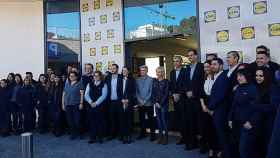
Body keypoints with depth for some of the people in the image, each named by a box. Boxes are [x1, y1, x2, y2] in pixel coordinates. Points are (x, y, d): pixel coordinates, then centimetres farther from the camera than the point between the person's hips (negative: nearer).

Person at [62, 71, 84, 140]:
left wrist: (81, 103, -12)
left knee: (77, 120, -4)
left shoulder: (79, 83, 2)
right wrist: (63, 104, 11)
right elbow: (63, 94, 16)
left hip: (76, 104, -5)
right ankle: (73, 133, 18)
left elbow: (82, 94, -5)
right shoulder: (67, 84, 16)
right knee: (70, 120, 6)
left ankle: (77, 133, 14)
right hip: (67, 105, 5)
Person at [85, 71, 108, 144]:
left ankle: (100, 137, 14)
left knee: (100, 121, 2)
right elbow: (86, 94, 6)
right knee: (92, 121, 5)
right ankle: (92, 138, 14)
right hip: (91, 105, 3)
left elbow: (104, 95, -9)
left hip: (100, 106, -3)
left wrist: (96, 103, -14)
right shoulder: (90, 84, 12)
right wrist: (90, 102, -10)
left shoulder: (104, 85, 1)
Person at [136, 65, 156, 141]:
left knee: (151, 119, 2)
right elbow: (136, 91, 7)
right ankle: (143, 133, 25)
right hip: (140, 103, 4)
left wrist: (145, 101, -12)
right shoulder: (137, 80, 8)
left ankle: (153, 134, 11)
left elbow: (151, 92, -7)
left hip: (148, 103, -3)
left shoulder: (151, 79, -3)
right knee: (142, 119, 12)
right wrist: (140, 100, -6)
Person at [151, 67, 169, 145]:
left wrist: (161, 103, -11)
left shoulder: (166, 81, -5)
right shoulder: (154, 81, 8)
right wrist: (155, 102, -2)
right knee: (158, 119, 7)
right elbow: (153, 93, 8)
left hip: (164, 103, -4)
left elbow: (166, 94, -8)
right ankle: (160, 136, 15)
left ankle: (165, 136, 7)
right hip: (156, 103, 4)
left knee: (164, 119, -3)